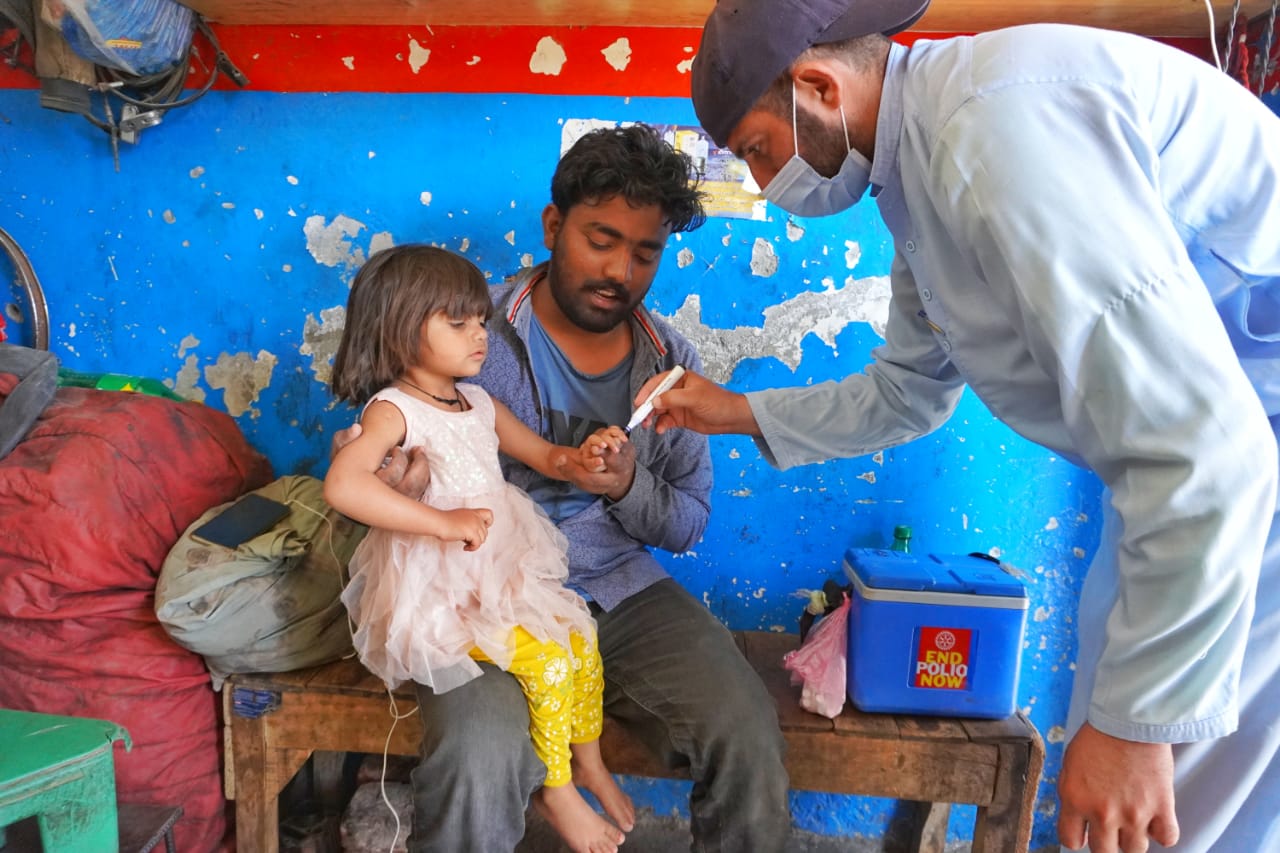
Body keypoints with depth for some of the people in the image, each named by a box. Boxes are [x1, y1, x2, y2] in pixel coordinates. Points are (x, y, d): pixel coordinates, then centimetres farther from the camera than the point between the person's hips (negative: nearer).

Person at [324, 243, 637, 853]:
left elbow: (543, 456, 16)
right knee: (546, 662, -19)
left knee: (581, 641, 0)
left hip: (503, 572, 8)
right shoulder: (393, 409, -16)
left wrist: (581, 457, -8)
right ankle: (557, 791, 7)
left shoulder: (481, 405, 9)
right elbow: (342, 486, -33)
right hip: (437, 591, -8)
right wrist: (443, 522, -33)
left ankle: (587, 762, 25)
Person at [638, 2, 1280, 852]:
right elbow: (909, 391, 16)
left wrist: (1140, 717, -22)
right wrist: (746, 414, 15)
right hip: (1202, 458, 9)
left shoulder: (995, 122, -27)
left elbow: (1198, 446, -30)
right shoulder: (920, 171, 5)